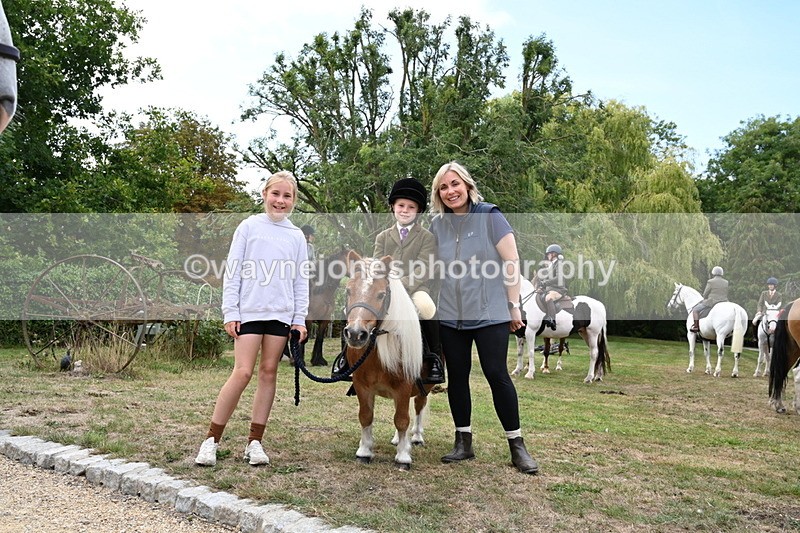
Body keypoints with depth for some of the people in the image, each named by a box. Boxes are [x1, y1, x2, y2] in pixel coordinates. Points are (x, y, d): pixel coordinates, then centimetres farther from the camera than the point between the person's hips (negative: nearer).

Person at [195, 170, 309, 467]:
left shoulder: (296, 236, 10)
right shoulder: (249, 226, 3)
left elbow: (301, 281, 12)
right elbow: (232, 272, 1)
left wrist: (300, 318, 4)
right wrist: (230, 312, -5)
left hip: (281, 314, 3)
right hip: (250, 310, -3)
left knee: (269, 372, 4)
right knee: (242, 372, -9)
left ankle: (255, 442, 12)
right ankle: (211, 440, 2)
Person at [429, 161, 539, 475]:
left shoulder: (490, 216, -5)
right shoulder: (437, 225, 7)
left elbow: (511, 262, -7)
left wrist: (514, 305, -9)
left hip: (489, 313, -4)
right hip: (450, 316, 5)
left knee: (497, 374, -6)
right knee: (457, 376, 8)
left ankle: (517, 445, 6)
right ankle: (463, 442, 19)